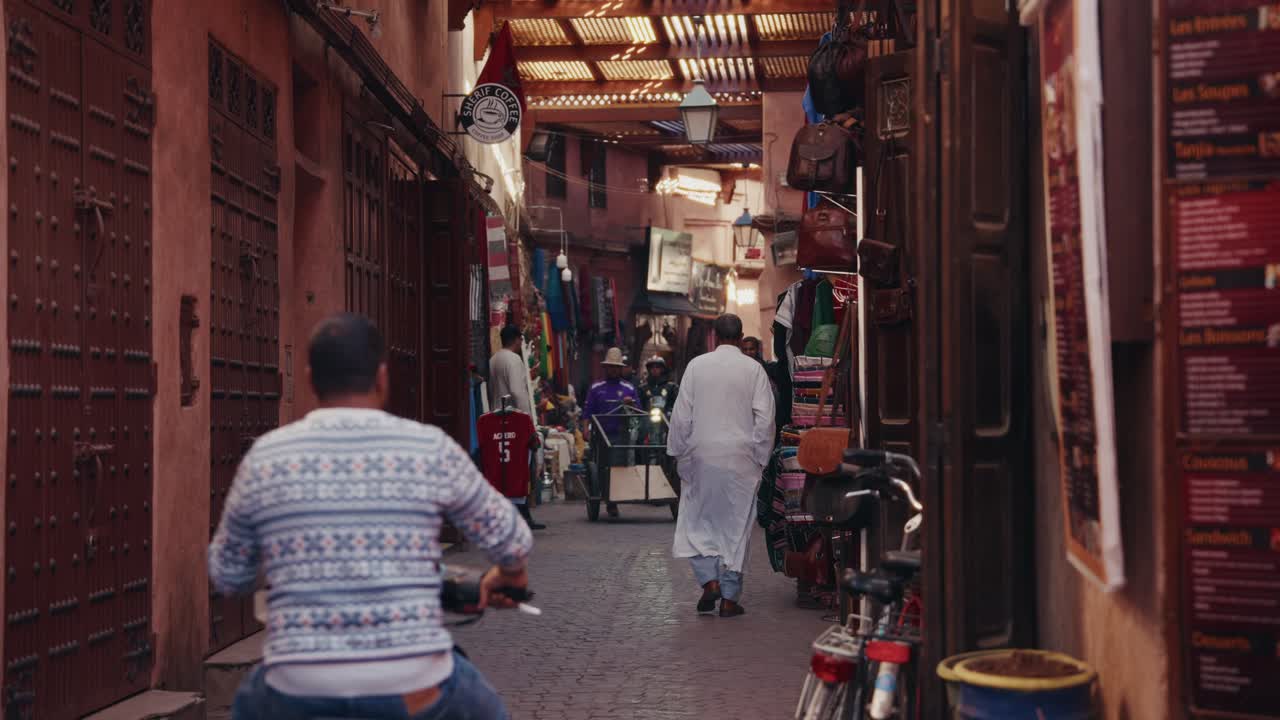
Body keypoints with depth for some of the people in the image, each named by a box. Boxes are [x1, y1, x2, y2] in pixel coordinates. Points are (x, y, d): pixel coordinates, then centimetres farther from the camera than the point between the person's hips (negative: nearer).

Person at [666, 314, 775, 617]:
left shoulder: (696, 365, -1)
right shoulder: (753, 369, -2)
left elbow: (681, 414, 0)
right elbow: (765, 418, -4)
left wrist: (678, 452, 9)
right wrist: (760, 458, 5)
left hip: (701, 455, 0)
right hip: (740, 459, 0)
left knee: (698, 521, 13)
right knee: (736, 526, 6)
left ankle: (709, 581, -3)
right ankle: (730, 598, 9)